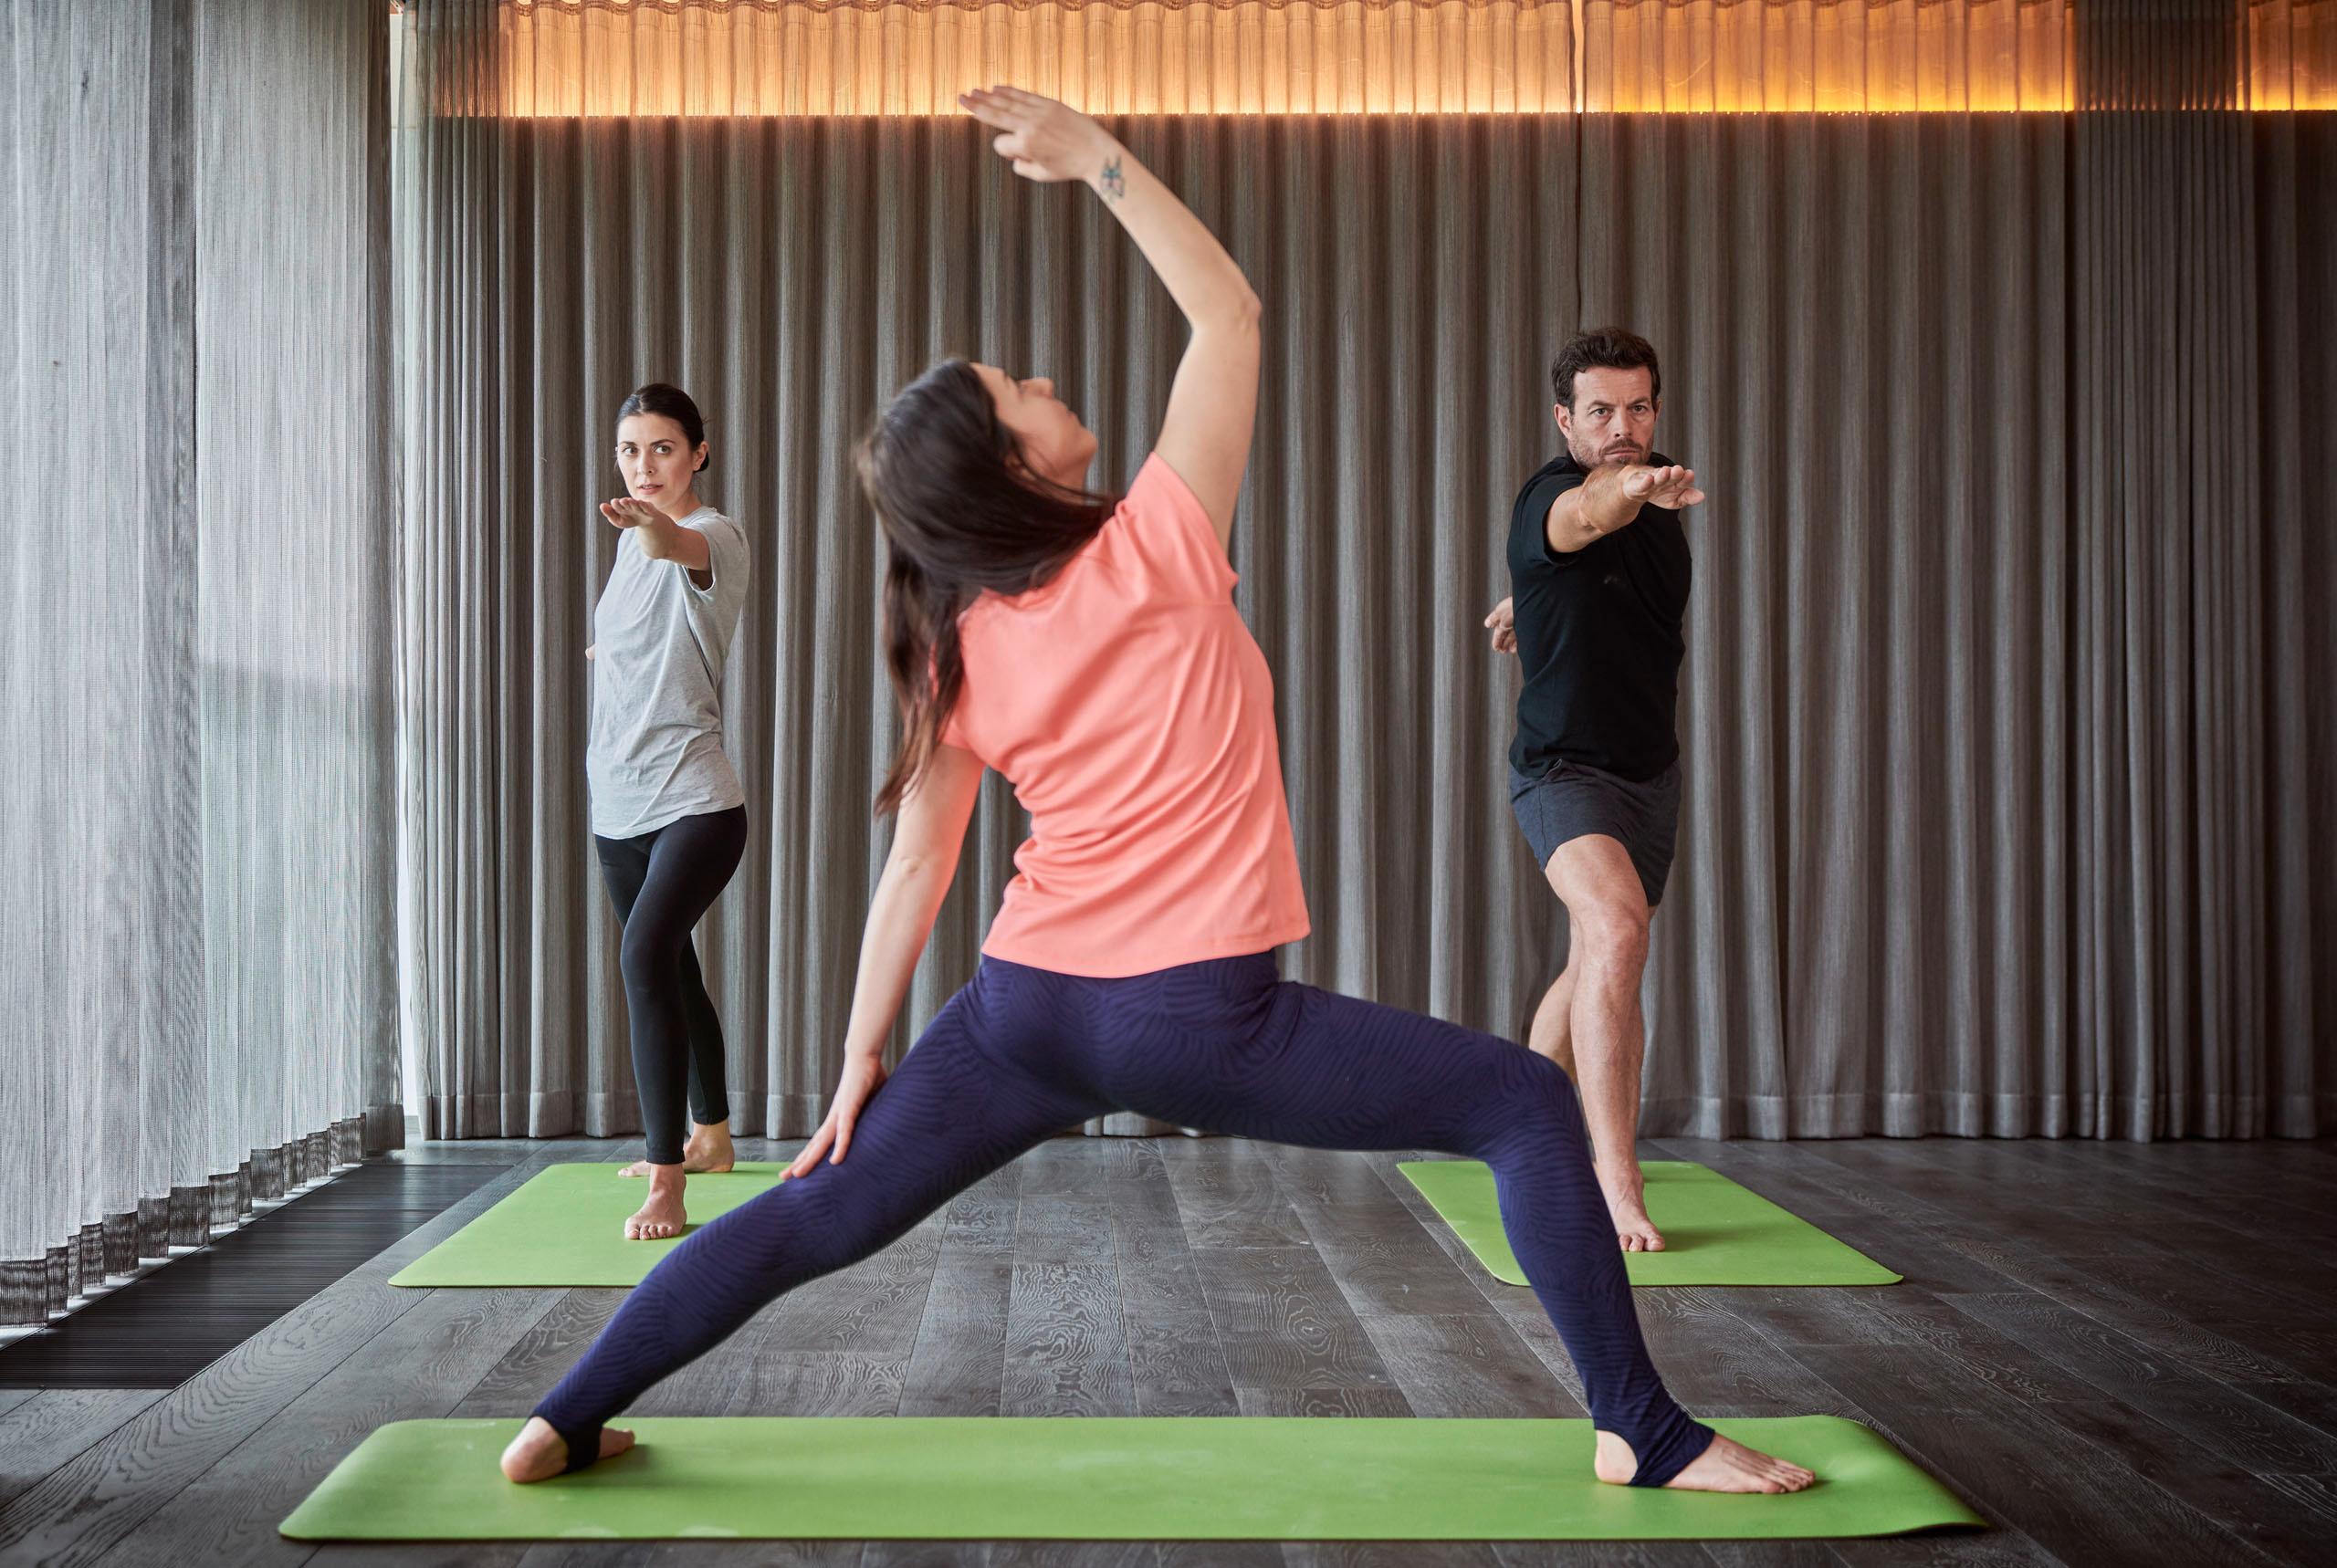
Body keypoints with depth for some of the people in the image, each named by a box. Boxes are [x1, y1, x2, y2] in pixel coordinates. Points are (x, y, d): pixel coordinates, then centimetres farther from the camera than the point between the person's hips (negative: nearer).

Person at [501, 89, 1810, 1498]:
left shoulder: (959, 647, 6)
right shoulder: (1156, 552, -8)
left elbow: (916, 871, 7)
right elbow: (1230, 310, -1)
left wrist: (861, 1065, 13)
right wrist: (1098, 157, 0)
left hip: (1026, 1008, 6)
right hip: (1198, 1016, -5)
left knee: (822, 1215, 17)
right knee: (1527, 1104, 3)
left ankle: (567, 1422, 20)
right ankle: (1646, 1436, 3)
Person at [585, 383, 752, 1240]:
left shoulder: (717, 535, -10)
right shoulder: (632, 543, 12)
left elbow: (681, 547, -39)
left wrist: (650, 523, -57)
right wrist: (610, 648, 15)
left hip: (695, 801, -9)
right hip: (618, 806, 9)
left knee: (646, 954, -27)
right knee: (670, 971, 20)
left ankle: (665, 1185, -28)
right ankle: (709, 1137, 40)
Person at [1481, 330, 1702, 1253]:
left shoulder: (1657, 506, 1)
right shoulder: (1548, 498, -20)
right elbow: (1583, 516, -46)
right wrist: (1634, 487, -67)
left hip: (1653, 770, 8)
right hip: (1564, 769, -7)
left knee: (1594, 967, 19)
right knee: (1616, 929, -31)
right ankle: (1615, 1183, -31)